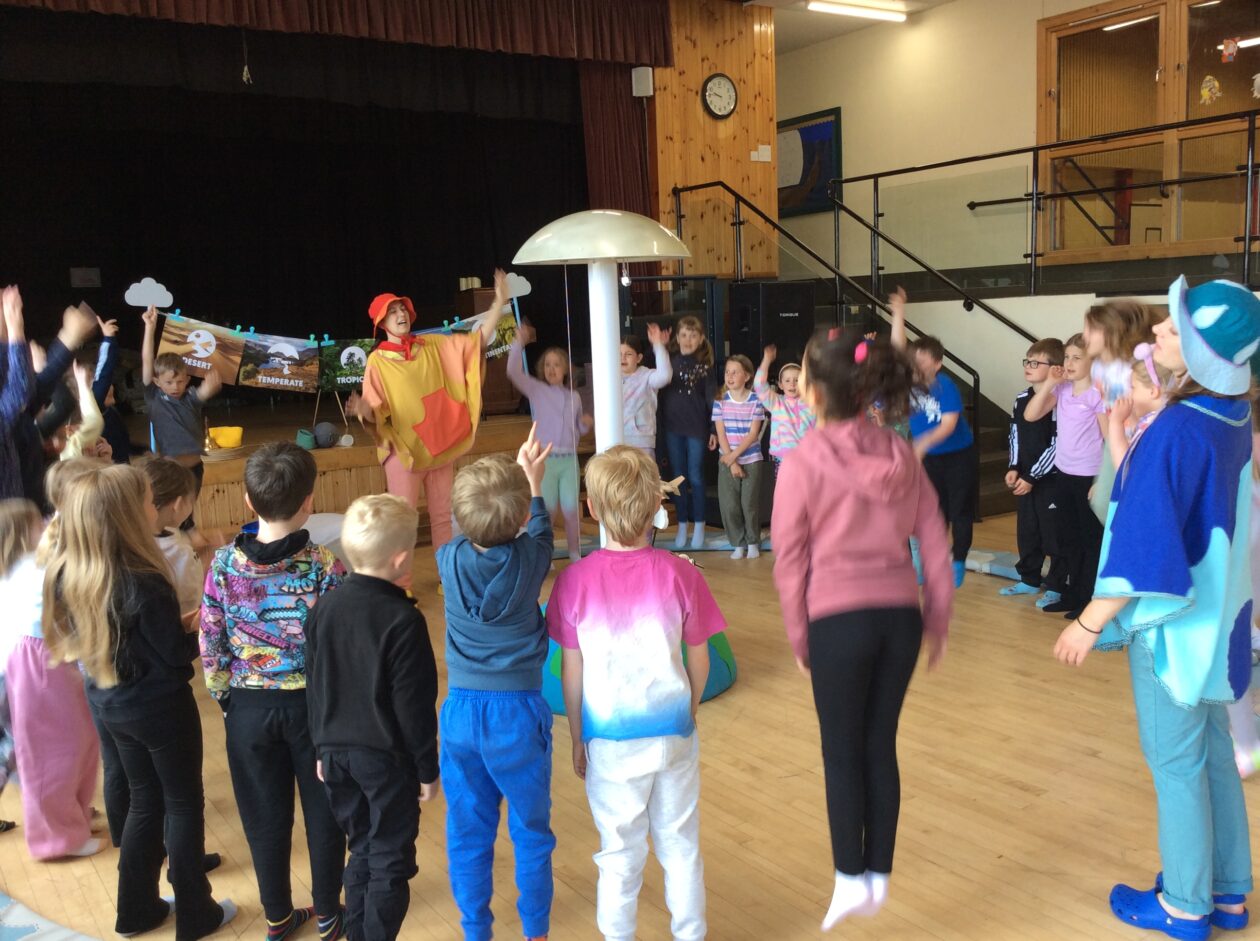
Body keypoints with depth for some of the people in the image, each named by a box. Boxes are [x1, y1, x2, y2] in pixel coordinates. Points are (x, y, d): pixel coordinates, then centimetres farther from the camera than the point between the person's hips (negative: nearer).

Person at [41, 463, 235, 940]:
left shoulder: (66, 573, -7)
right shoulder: (142, 583, -28)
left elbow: (74, 634, 7)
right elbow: (177, 654, -20)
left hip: (108, 703, 7)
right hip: (160, 705, -7)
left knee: (145, 801, 23)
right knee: (184, 804, 11)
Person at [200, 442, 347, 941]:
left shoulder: (224, 564, -10)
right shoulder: (325, 566, -18)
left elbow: (211, 644, -4)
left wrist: (225, 695, 11)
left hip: (249, 707, 2)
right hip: (315, 705, -2)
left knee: (265, 817, 17)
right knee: (323, 812, 16)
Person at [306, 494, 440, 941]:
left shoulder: (325, 609, -1)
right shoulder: (403, 620, -20)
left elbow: (315, 687, 8)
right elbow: (413, 705, -16)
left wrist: (323, 748, 19)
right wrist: (428, 769, -5)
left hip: (338, 753, 6)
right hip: (388, 758, -6)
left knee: (361, 853, 20)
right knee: (391, 863, 8)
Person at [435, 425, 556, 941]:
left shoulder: (450, 560, -9)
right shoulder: (530, 561, -15)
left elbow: (474, 534, 14)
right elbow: (539, 531, 9)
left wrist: (513, 477, 21)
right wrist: (533, 484, 24)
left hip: (461, 712, 2)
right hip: (518, 714, -2)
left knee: (468, 834, 15)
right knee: (531, 833, 15)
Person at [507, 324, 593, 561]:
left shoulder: (574, 397, 12)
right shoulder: (536, 390, 2)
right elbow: (514, 371, -14)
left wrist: (586, 423, 0)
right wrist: (519, 343, -20)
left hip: (569, 460, 3)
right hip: (545, 459, -2)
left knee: (571, 508, 1)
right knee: (547, 509, -1)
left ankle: (576, 553, 16)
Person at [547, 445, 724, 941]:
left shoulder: (575, 580, -13)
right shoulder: (681, 574, -12)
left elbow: (571, 672, -5)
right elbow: (699, 663, -2)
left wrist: (577, 738, 9)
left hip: (610, 741, -1)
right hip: (673, 733, 1)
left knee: (620, 854, 16)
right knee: (681, 845, 19)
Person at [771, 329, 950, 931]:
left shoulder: (802, 463, -10)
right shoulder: (903, 455, 3)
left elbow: (790, 562, -4)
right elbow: (935, 546, 6)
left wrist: (798, 638, 7)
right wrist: (937, 622, 16)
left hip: (838, 620, -4)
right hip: (900, 616, 4)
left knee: (841, 753, 11)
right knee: (881, 746, 15)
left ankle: (851, 878, 16)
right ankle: (879, 875, 26)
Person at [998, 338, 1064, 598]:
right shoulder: (1021, 399, 7)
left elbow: (1056, 446, -17)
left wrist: (1032, 477, -16)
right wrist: (1013, 468, 2)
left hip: (1050, 479, -7)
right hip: (1024, 479, 8)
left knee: (1053, 533, 0)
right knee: (1026, 531, 15)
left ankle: (1057, 586, 10)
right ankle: (1029, 579, 29)